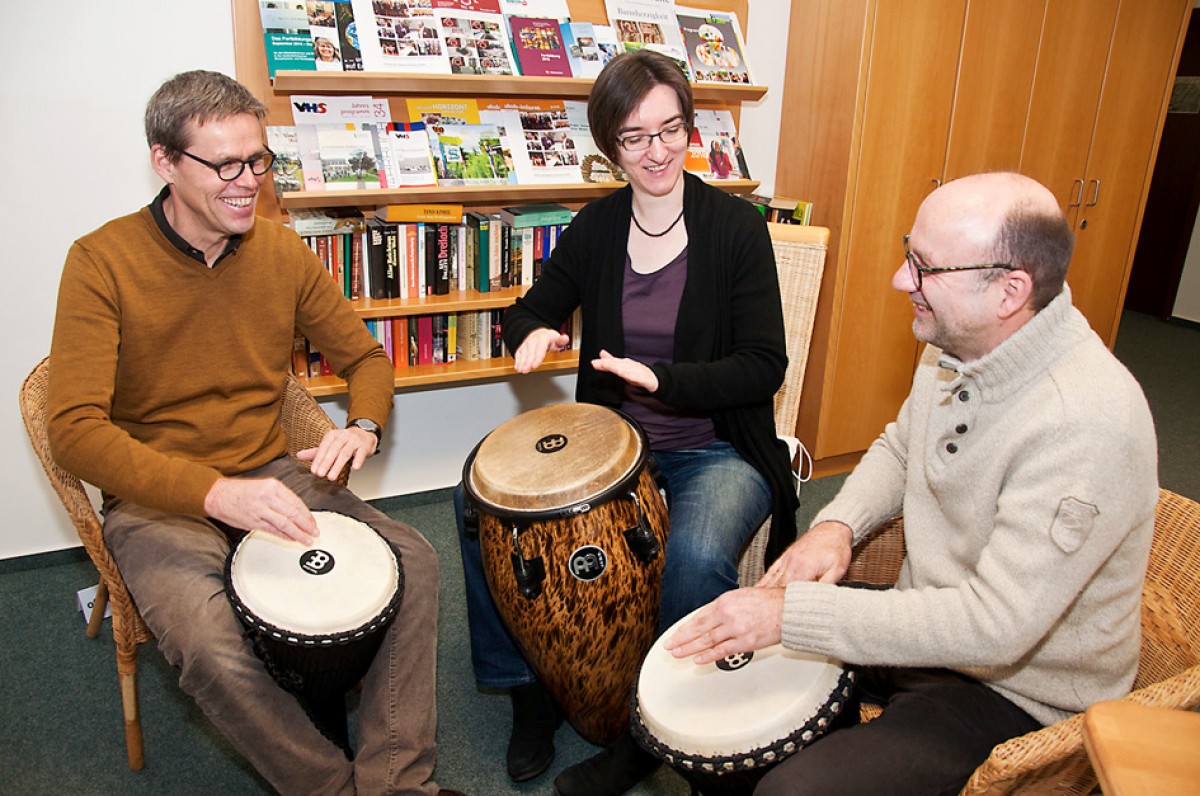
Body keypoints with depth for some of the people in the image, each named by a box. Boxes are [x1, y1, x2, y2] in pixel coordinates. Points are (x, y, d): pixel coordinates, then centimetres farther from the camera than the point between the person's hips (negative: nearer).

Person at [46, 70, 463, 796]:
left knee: (415, 561, -16)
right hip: (157, 502, -4)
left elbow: (366, 357, 9)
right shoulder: (102, 262, -11)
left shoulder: (282, 251, 1)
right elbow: (76, 430, -19)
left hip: (270, 475, 4)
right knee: (213, 650, -30)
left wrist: (364, 426, -15)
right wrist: (216, 493, -32)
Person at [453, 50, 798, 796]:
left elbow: (764, 367, -12)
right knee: (482, 495, -13)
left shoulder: (736, 225, -9)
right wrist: (534, 334, -12)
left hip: (717, 449, -4)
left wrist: (663, 380, -26)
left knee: (698, 554, -34)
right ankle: (529, 681, 7)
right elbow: (531, 309, 14)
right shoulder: (596, 228, 3)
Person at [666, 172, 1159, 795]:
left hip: (1018, 690, -7)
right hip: (929, 623, 8)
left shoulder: (1086, 424, -31)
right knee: (733, 654, 5)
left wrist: (792, 612, -32)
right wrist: (837, 523, -8)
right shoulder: (958, 342, -5)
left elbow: (995, 624, -32)